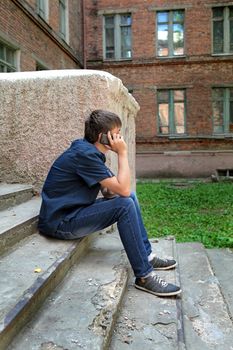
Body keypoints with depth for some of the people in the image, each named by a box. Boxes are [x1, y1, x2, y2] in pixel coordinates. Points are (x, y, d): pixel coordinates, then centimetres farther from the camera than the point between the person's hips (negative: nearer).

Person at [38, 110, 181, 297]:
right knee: (125, 204, -22)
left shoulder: (88, 150, 8)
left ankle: (146, 255, 12)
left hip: (75, 211, 10)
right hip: (60, 222, -10)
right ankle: (144, 276, -15)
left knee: (131, 197, 6)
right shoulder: (85, 154, -22)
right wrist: (122, 153, -16)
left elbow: (111, 191, 11)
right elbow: (123, 189, -23)